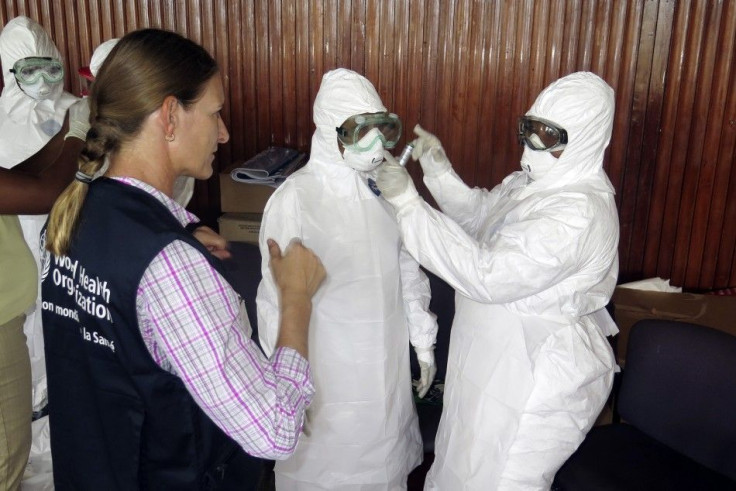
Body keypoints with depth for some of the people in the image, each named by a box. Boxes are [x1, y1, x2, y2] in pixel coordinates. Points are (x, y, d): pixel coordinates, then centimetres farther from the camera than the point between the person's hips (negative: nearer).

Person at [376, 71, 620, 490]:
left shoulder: (579, 212, -30)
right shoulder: (535, 181, 0)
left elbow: (487, 275, -35)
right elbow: (479, 216, 13)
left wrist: (408, 203, -33)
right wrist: (438, 171, -5)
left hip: (539, 380, -9)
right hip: (502, 360, 9)